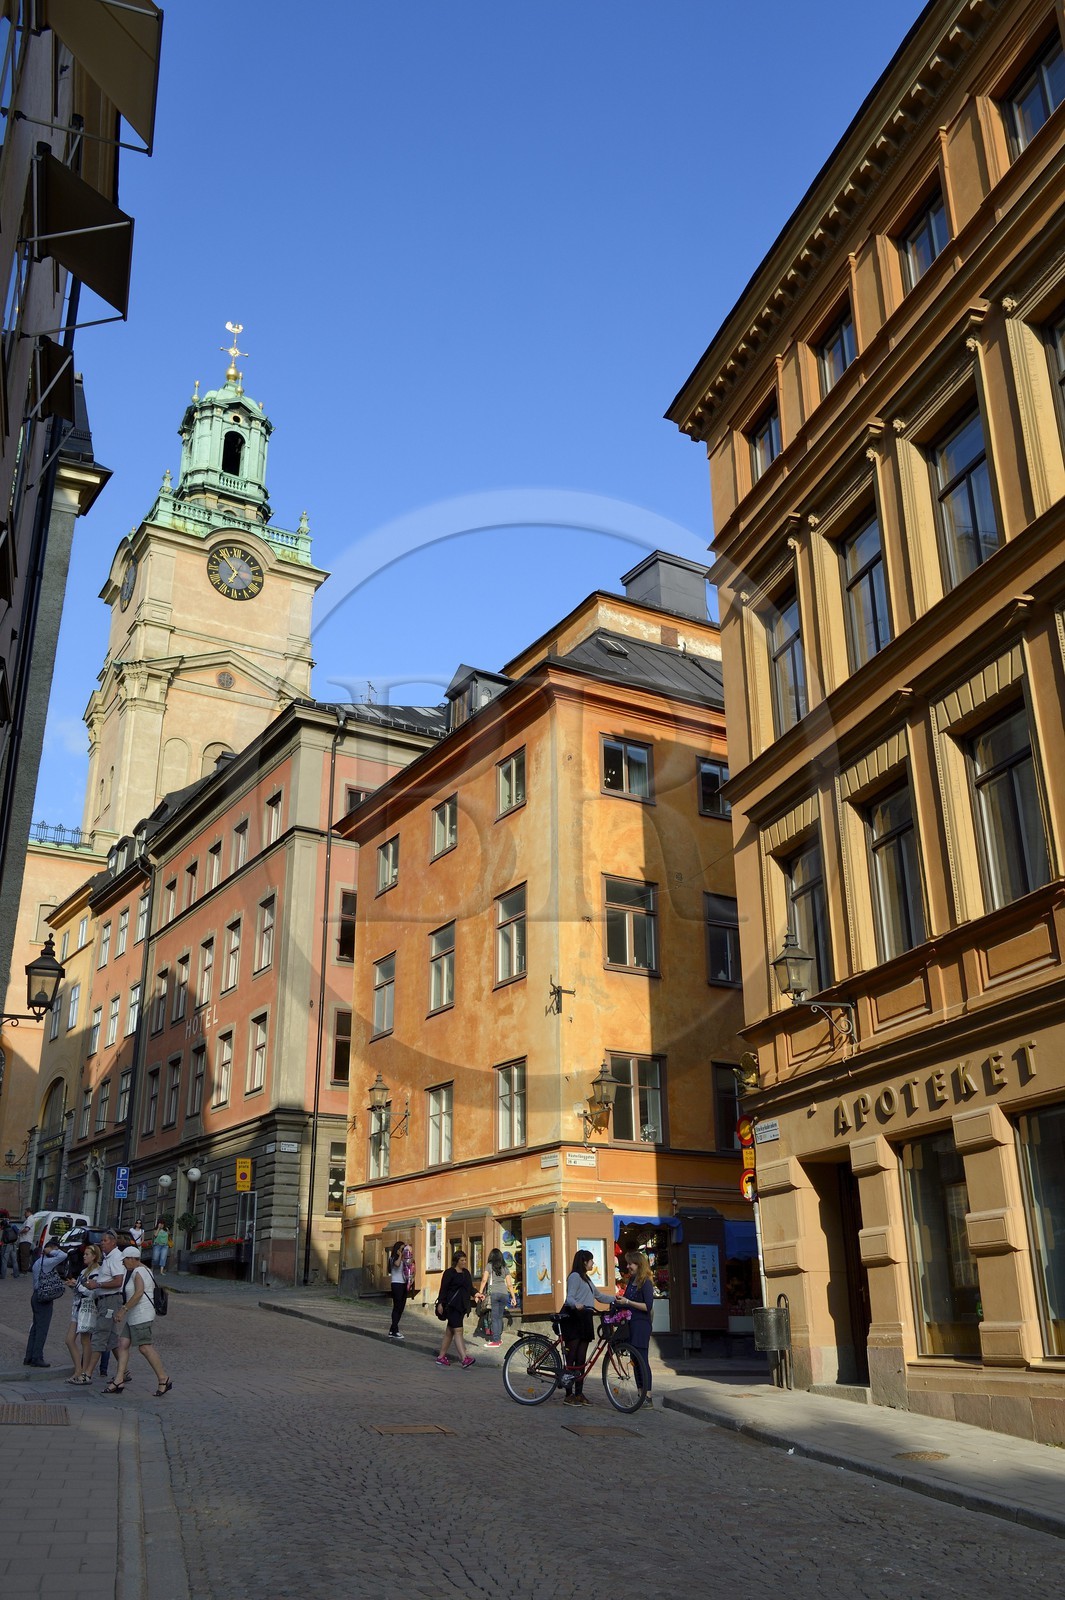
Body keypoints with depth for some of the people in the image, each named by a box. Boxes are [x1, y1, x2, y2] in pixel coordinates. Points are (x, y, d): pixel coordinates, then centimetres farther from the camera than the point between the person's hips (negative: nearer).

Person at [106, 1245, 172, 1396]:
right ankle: (119, 1380, 4)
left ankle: (164, 1380, -6)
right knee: (123, 1344, 5)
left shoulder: (138, 1272, -13)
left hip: (142, 1316, -11)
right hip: (134, 1317, 11)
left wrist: (123, 1309, -24)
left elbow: (139, 1293, -25)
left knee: (145, 1348, -11)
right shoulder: (143, 1270, 18)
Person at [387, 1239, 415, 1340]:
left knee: (400, 1308, 8)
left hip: (403, 1284, 7)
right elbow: (397, 1264, -26)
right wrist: (400, 1255, -15)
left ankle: (393, 1330, 15)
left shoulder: (404, 1259, 15)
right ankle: (394, 1331, -6)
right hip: (396, 1284, -7)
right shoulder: (394, 1258, -4)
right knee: (397, 1307, -8)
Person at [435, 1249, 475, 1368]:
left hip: (462, 1306, 8)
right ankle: (464, 1358, -18)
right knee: (458, 1330, -12)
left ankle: (441, 1357, 19)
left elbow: (470, 1287, 19)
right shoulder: (450, 1273, -7)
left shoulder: (466, 1272, 15)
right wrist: (440, 1303, -15)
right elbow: (443, 1288, -10)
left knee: (449, 1331, 12)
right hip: (452, 1306, -8)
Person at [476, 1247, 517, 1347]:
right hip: (504, 1293, 4)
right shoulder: (504, 1267, 15)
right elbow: (509, 1284, 13)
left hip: (493, 1293, -4)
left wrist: (480, 1293, 2)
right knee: (499, 1316, 14)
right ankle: (498, 1338, 16)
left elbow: (484, 1280, -3)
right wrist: (513, 1297, 17)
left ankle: (495, 1341, -4)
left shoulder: (489, 1265, 6)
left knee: (495, 1317, -2)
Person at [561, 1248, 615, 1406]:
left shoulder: (586, 1279, 24)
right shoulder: (575, 1276, -6)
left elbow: (598, 1296, 30)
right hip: (573, 1317, -9)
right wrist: (576, 1305, -37)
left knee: (581, 1357, 8)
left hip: (584, 1318, 9)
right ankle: (569, 1395, -6)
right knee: (573, 1355, -8)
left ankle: (579, 1394, 11)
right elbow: (569, 1297, -16)